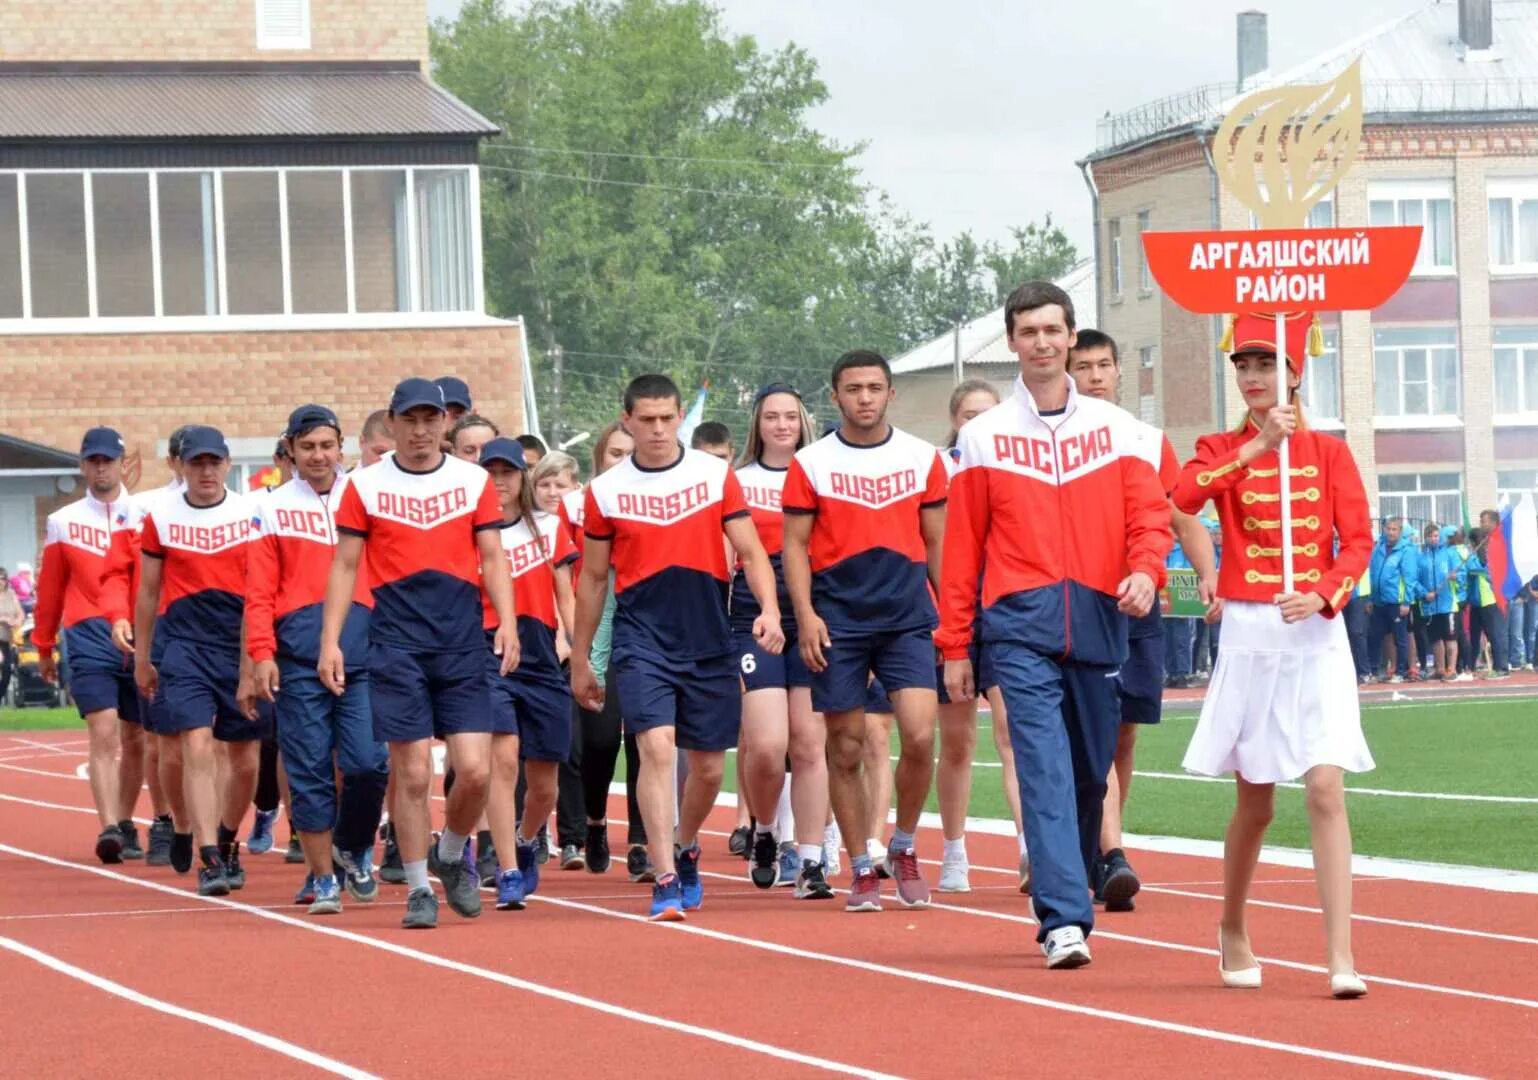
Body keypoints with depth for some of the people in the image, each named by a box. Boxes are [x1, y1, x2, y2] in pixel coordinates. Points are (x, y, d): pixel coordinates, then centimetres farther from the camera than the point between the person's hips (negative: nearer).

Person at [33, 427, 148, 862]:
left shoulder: (146, 517, 7)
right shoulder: (63, 522, 8)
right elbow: (50, 587, 14)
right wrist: (43, 646, 18)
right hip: (91, 636, -1)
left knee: (135, 738, 8)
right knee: (103, 732, -14)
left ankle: (126, 825, 21)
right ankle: (109, 828, -21)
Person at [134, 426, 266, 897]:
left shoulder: (252, 514, 4)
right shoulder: (161, 518, 5)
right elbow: (148, 593, 13)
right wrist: (141, 658, 15)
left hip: (240, 643, 1)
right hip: (185, 643, -1)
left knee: (245, 759, 6)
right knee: (197, 747, -15)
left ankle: (227, 844, 30)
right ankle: (210, 861, -15)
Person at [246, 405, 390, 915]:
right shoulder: (272, 509, 10)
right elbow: (259, 590, 6)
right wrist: (261, 653, -5)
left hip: (363, 647, 0)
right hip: (299, 654, 0)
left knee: (368, 761, -10)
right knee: (309, 770, -1)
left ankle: (354, 848, 15)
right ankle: (322, 877, 9)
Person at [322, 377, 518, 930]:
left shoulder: (474, 481, 7)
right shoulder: (366, 486, 5)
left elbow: (492, 558, 9)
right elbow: (345, 566, 6)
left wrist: (507, 622, -6)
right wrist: (330, 641, -1)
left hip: (463, 642, 1)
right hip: (397, 644, -1)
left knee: (475, 770, -5)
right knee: (412, 774, -4)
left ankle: (451, 856, 22)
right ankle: (418, 888, 8)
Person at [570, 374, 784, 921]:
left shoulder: (716, 475, 3)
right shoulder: (605, 491, 3)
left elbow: (750, 551, 3)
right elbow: (593, 578, 11)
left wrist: (769, 608, -15)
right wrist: (580, 660, 14)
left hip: (708, 640, 2)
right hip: (641, 638, -2)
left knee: (708, 766, 8)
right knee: (656, 747, -18)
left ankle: (686, 851, 36)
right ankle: (665, 880, -18)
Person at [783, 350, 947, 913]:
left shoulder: (922, 458, 7)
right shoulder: (811, 463, 3)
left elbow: (937, 543, 12)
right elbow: (794, 545, 3)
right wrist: (805, 615, -8)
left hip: (907, 617, 0)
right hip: (839, 622, 0)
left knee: (920, 736, -13)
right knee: (845, 749, 2)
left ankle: (904, 849, 9)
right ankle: (862, 871, 13)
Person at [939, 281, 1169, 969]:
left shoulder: (1117, 428, 12)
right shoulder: (984, 437, 9)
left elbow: (1149, 511, 6)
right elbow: (963, 545, 9)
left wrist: (1145, 569, -16)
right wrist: (954, 645, 5)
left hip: (1099, 619, 2)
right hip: (1022, 623, -2)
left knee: (1091, 772, 7)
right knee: (1045, 769, -14)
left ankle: (1067, 900, 22)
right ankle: (1063, 920, -20)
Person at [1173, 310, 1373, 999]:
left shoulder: (1328, 452, 5)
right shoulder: (1222, 450, 5)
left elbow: (1358, 540, -1)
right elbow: (1186, 495, -18)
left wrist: (1324, 595, -19)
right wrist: (1256, 448, -26)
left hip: (1317, 633, -1)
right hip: (1249, 636, 1)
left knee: (1326, 789, -12)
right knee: (1255, 803, 8)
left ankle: (1341, 956, -15)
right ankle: (1232, 930, 32)